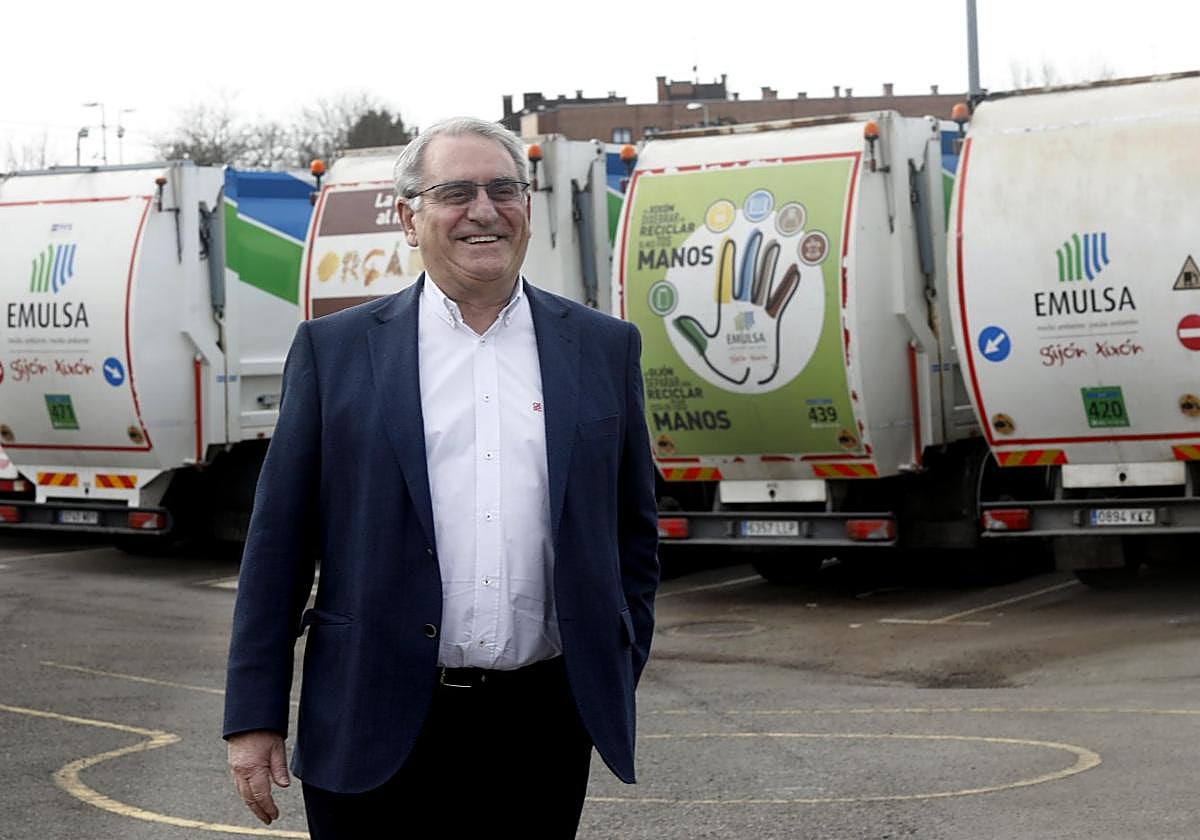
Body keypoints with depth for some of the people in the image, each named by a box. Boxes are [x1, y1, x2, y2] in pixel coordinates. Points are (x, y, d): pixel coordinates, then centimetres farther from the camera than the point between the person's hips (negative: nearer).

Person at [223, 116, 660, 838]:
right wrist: (255, 719, -2)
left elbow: (633, 535, 13)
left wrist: (616, 684, 9)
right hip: (375, 733, -1)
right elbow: (278, 544, 2)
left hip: (542, 726, 2)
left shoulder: (604, 348, 8)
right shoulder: (334, 348, 3)